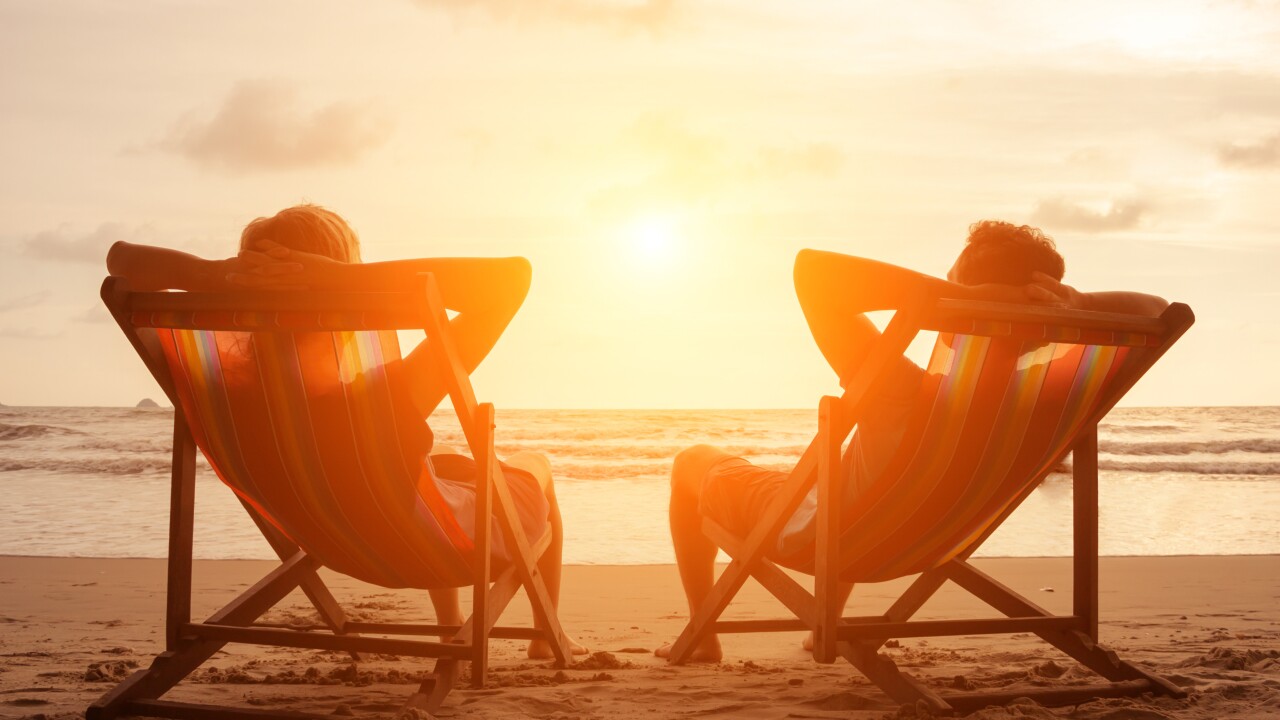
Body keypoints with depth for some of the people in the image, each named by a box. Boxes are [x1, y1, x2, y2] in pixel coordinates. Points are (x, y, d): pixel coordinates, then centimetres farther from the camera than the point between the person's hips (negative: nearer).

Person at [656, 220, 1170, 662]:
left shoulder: (905, 397, -45)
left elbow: (813, 269, -52)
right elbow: (1154, 312, -19)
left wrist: (960, 293, -54)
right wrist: (1076, 304, -39)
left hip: (806, 533, -5)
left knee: (693, 461, 23)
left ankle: (702, 637, 28)